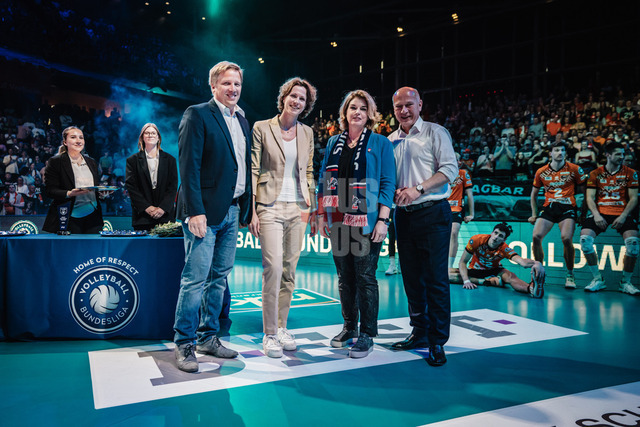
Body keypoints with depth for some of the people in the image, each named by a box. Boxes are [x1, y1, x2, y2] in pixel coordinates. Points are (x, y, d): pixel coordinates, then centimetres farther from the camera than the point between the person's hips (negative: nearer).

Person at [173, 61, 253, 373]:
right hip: (204, 212, -7)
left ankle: (208, 338, 23)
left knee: (219, 277, 12)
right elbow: (188, 166, -13)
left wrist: (247, 208, 11)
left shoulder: (242, 121, 17)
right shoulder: (197, 115, -5)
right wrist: (195, 211, -19)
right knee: (195, 278, -5)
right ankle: (184, 345, 7)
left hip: (232, 211, 7)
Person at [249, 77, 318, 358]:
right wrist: (251, 210, -8)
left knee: (289, 271, 8)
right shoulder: (261, 128, 0)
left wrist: (313, 209, 10)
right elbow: (252, 171, -2)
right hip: (270, 206, -4)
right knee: (273, 268, -12)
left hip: (298, 208, 4)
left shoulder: (307, 133, 12)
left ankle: (282, 327, 21)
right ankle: (270, 334, 0)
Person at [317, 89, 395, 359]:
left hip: (366, 221, -4)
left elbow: (387, 183, -3)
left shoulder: (380, 143, 2)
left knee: (365, 277, -1)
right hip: (338, 220, 4)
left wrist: (382, 220, -11)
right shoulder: (333, 143, 13)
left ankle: (367, 335, 9)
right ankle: (349, 328, 24)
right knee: (344, 276, 11)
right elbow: (324, 181, 15)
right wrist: (321, 215, 9)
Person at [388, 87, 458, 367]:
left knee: (436, 278, -5)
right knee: (411, 277, 10)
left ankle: (437, 341, 2)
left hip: (432, 212, -5)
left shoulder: (435, 133, 1)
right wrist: (395, 192, -3)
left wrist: (418, 189, -19)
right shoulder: (391, 141, 16)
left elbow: (449, 169, -9)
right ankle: (420, 332, 22)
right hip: (404, 215, 6)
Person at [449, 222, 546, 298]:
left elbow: (522, 261, -43)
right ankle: (488, 281, -25)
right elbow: (462, 262, -18)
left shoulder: (504, 249, -24)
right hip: (474, 270, 1)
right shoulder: (477, 240, -22)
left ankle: (531, 288, -67)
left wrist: (536, 263, -66)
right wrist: (466, 281, -34)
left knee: (511, 276, -35)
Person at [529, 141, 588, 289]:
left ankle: (570, 275, -2)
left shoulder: (574, 169, 2)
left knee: (566, 238, -23)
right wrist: (534, 214, 13)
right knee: (536, 237, -16)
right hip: (549, 206, 3)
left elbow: (584, 189, 6)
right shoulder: (541, 172, 9)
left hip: (568, 207, -2)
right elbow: (534, 194, 18)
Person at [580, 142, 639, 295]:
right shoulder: (595, 174, 9)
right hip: (600, 212, 0)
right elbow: (589, 197, 4)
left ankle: (625, 282, -5)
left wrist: (623, 216, -12)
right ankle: (597, 279, -7)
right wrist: (596, 215, -13)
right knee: (585, 238, -24)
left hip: (622, 213, 0)